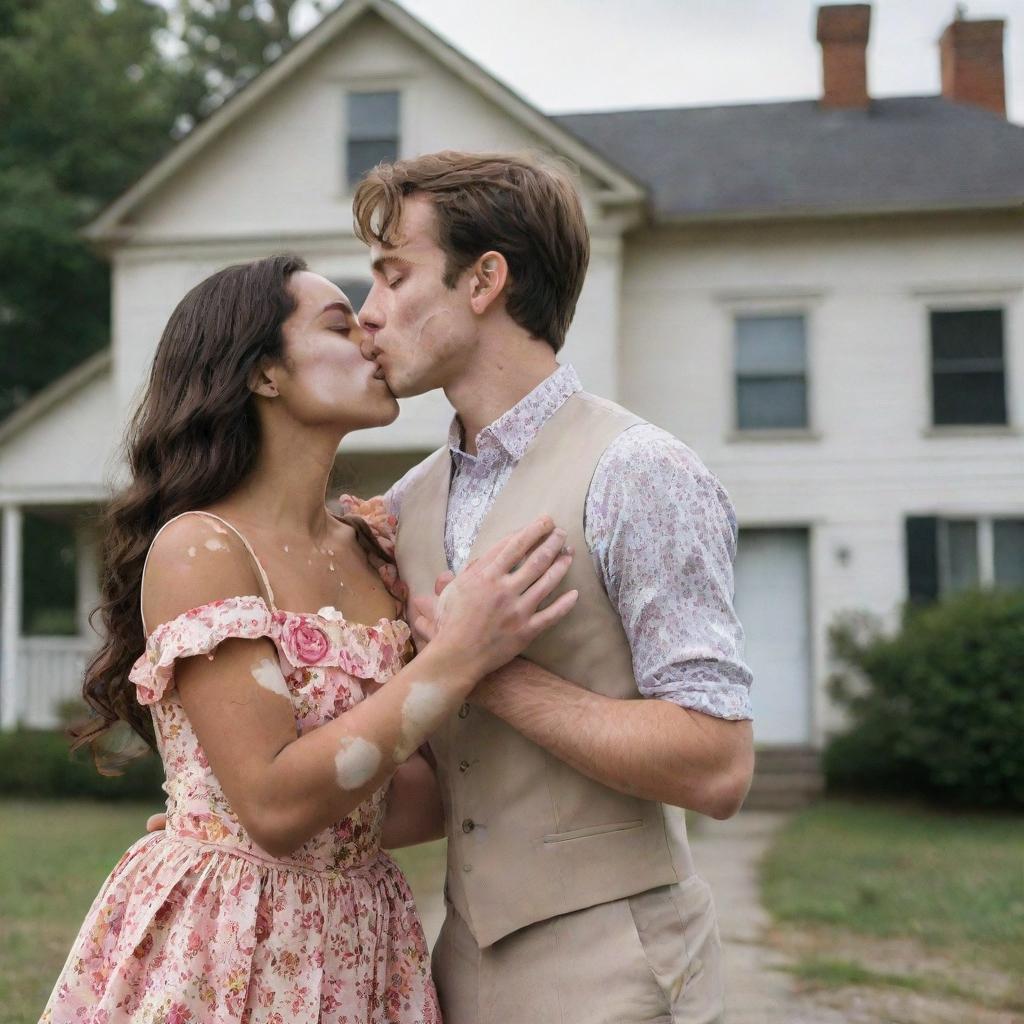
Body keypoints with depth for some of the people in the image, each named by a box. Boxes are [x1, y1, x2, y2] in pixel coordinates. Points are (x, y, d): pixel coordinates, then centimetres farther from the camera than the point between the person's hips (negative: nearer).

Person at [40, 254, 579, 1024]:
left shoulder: (370, 551, 5)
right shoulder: (196, 549, -15)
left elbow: (429, 793, 6)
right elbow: (274, 804, -23)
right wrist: (457, 657, -24)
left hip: (362, 950, 7)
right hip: (226, 955, -6)